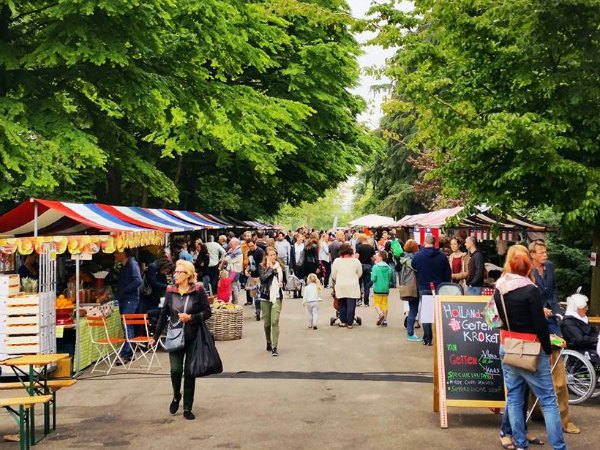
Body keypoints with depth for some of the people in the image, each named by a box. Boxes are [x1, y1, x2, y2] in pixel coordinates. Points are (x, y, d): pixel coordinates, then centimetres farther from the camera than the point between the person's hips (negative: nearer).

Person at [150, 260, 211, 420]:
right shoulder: (170, 291, 3)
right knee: (175, 370, -8)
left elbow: (207, 312, -4)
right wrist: (155, 336, 10)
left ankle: (187, 408, 16)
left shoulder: (198, 291, -6)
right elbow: (164, 315, 8)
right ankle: (176, 396, 24)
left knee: (189, 372, 3)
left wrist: (191, 317, -19)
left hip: (193, 338, -1)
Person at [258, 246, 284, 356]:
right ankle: (269, 343, 31)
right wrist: (271, 268, -16)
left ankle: (275, 347, -12)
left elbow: (283, 279, 22)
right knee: (267, 323, 10)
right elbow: (263, 278, -19)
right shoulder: (262, 266, -1)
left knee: (275, 322, -11)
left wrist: (282, 284, 2)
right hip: (265, 297, 0)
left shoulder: (280, 266, 7)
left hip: (277, 297, 0)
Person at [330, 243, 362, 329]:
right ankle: (349, 323, 1)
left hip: (341, 286, 1)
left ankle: (343, 321, 19)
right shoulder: (356, 261, -5)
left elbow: (333, 275, 2)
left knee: (342, 304, 14)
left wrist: (336, 281, 22)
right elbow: (360, 274, 6)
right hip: (352, 286, -1)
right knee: (351, 305, 1)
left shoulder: (337, 261, -4)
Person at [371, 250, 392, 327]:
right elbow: (390, 278, 6)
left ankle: (381, 314, -18)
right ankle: (385, 320, 12)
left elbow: (373, 279, -14)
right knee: (384, 303, 12)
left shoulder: (375, 267, -13)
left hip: (377, 289, -4)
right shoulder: (388, 268, 0)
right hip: (386, 289, 4)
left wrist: (372, 274, 4)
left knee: (377, 303, 8)